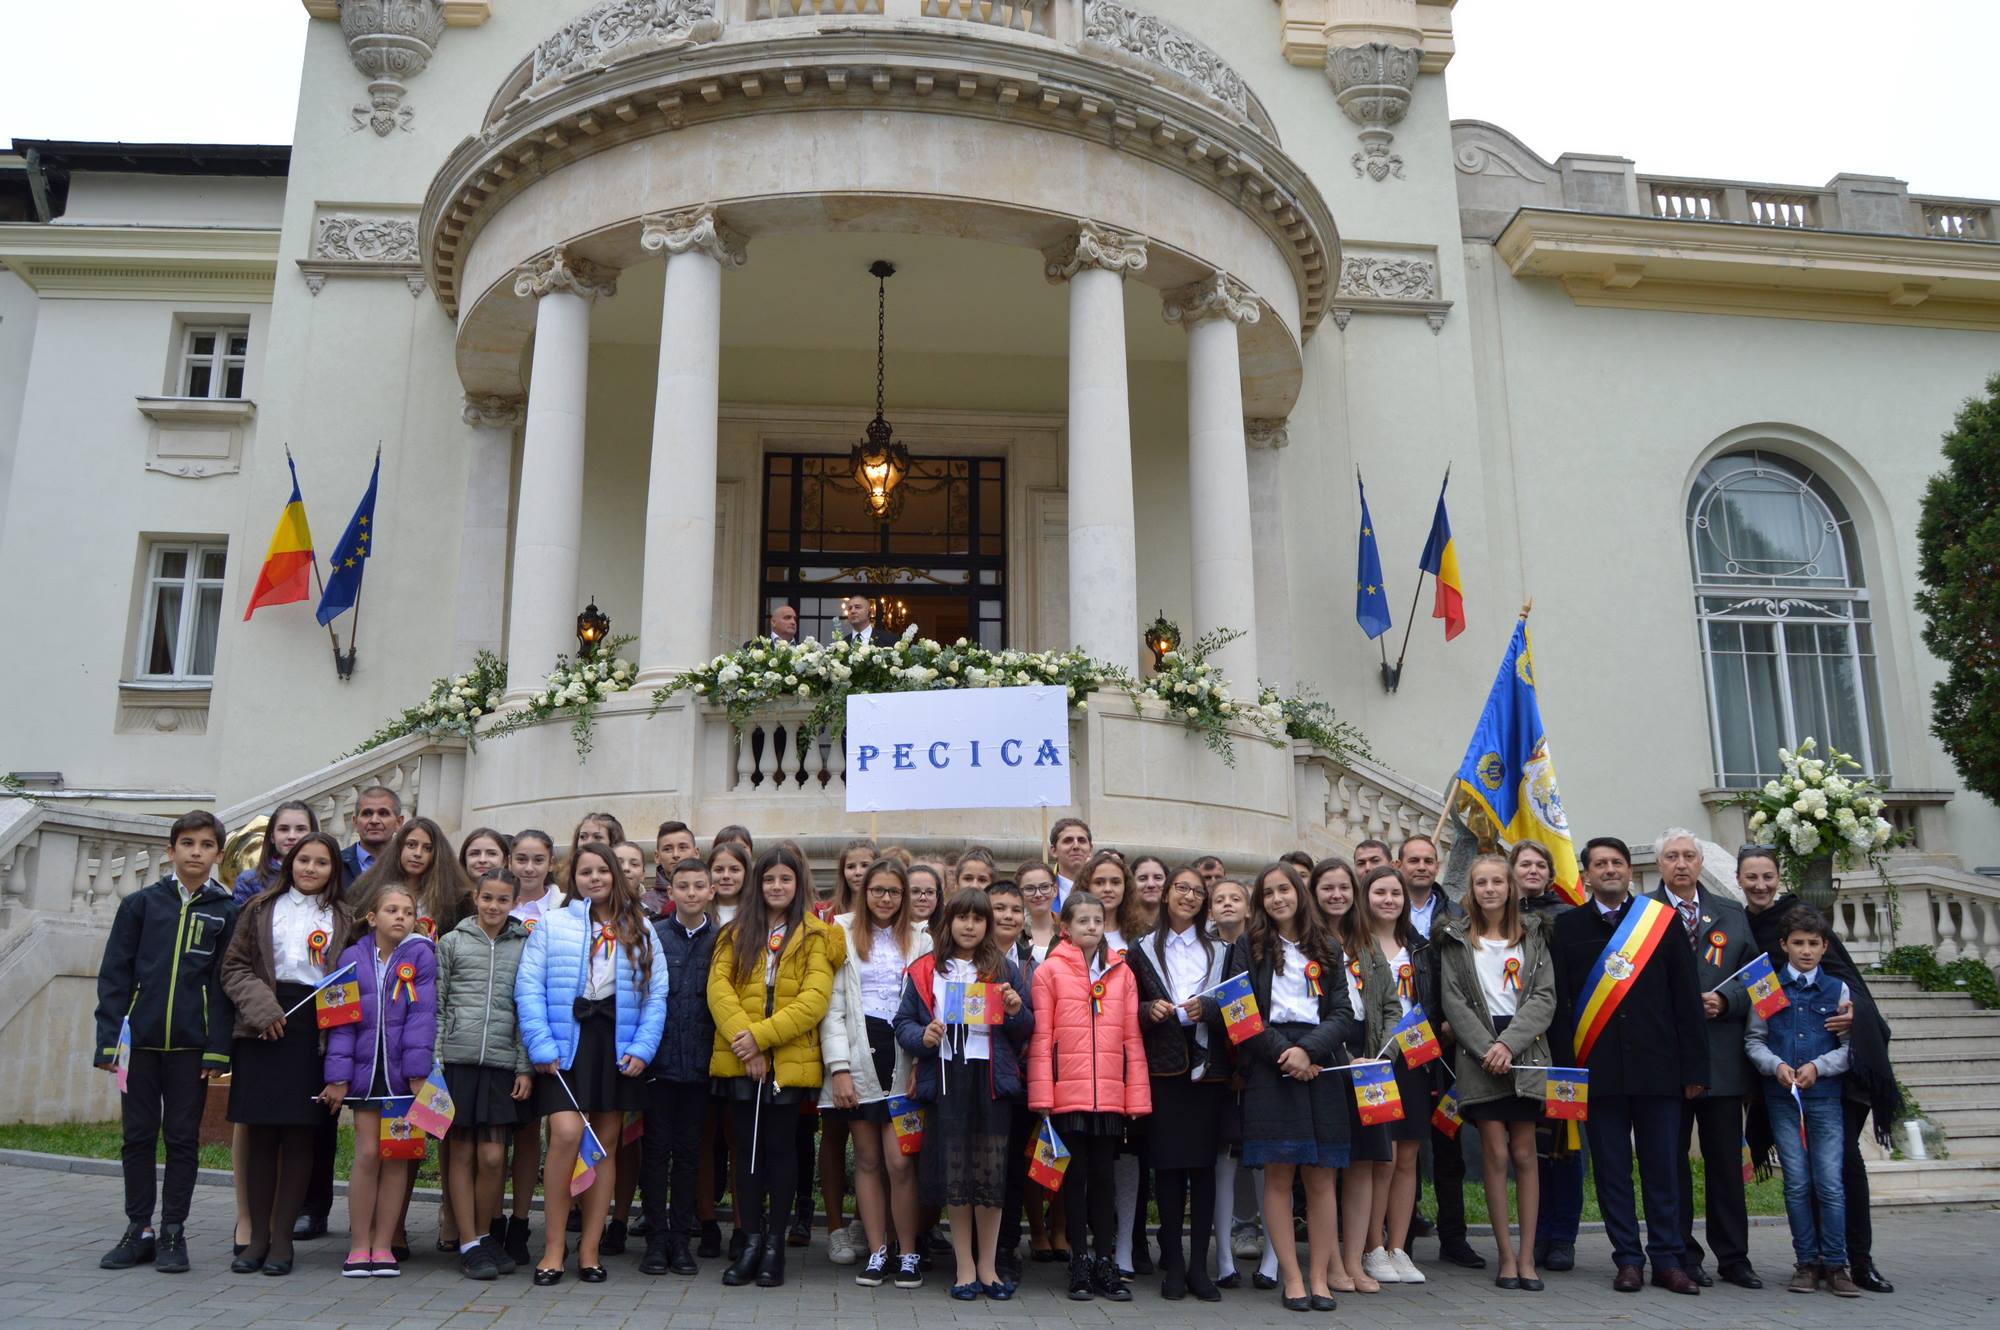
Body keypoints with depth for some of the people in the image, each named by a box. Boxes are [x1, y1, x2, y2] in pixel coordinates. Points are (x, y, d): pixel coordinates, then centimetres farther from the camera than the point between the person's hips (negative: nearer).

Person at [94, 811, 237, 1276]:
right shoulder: (141, 904, 5)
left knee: (183, 1137, 5)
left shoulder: (226, 913, 3)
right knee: (138, 1134, 8)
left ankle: (173, 1232, 14)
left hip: (190, 1043, -1)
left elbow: (224, 983, 0)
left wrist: (217, 1047, -7)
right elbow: (114, 973, 4)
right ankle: (138, 1229, 20)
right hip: (140, 1038, 1)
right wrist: (109, 1037, -4)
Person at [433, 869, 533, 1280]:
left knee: (493, 1156, -3)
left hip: (503, 1062, 0)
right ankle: (469, 1244, 10)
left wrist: (526, 1068, 3)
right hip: (458, 1059, 0)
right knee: (462, 1153, 1)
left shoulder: (526, 947, 9)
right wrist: (434, 1060, -1)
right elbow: (435, 1006, 7)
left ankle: (486, 1234, 17)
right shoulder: (451, 942, 8)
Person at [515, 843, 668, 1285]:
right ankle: (552, 1247, -5)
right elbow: (529, 987, -2)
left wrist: (643, 1046, -6)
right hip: (567, 1043, -3)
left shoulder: (640, 930, 10)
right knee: (567, 1133, -18)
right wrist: (541, 1046, -11)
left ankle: (590, 1248, 16)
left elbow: (657, 993, 5)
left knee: (607, 1144, 6)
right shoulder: (552, 924, 4)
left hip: (617, 1046, 3)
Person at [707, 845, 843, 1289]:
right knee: (747, 1148, 7)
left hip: (790, 1059, -2)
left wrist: (761, 1035, -17)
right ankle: (752, 1240, 15)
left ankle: (775, 1243, 13)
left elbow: (815, 999, -9)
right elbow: (718, 987, -2)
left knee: (779, 1148, 4)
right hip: (740, 1060, 2)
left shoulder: (814, 937, 1)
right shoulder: (736, 933, 10)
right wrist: (742, 1040, -16)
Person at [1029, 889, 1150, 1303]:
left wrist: (1137, 1097, 5)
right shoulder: (1050, 971, 0)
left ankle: (1106, 1263, 17)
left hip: (1110, 1096, 3)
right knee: (1076, 1175, 6)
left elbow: (1132, 1038, 9)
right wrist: (1041, 1097, -8)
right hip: (1068, 1094, -3)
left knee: (1103, 1176, 9)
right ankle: (1079, 1264, 16)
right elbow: (1041, 1037, -3)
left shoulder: (1121, 972, 10)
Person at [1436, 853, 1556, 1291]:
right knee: (1495, 1155, -3)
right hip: (1478, 1055, -1)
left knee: (1524, 1154, 1)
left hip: (1525, 1053, 1)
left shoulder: (1533, 935, 9)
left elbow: (1544, 997, 0)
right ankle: (1506, 1256, 5)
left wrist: (1509, 1043, -12)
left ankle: (1527, 1255, 7)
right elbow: (1454, 1001, 0)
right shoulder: (1455, 939, 6)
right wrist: (1487, 1048, -11)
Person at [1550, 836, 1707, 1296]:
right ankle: (1628, 1259, 14)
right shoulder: (1567, 926, 5)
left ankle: (1667, 1261, 16)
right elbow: (1558, 1001, 3)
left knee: (1661, 1166, 6)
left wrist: (1694, 1067, 0)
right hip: (1598, 1068, 0)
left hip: (1657, 1067, 0)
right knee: (1611, 1168, 5)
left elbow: (1687, 1000, 4)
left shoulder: (1663, 921, 6)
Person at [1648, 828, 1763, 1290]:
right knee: (1670, 1160, 4)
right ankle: (1681, 1256, 14)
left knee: (1726, 1160, 8)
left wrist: (1725, 1001, -7)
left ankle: (1733, 1257, 17)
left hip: (1722, 1057, 3)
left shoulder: (1732, 915, 12)